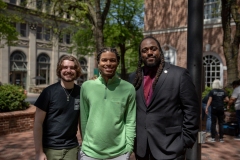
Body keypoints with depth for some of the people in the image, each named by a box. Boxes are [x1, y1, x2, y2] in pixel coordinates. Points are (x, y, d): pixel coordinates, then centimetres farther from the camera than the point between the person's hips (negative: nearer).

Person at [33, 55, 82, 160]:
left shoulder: (81, 92, -2)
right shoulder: (49, 91, -10)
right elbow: (38, 123, -9)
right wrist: (39, 152, -11)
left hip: (72, 148, 3)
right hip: (50, 148, -2)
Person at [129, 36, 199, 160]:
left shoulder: (179, 74, -7)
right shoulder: (134, 77, 5)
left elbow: (191, 109, -6)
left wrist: (186, 140, -8)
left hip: (169, 147, -3)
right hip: (141, 147, 4)